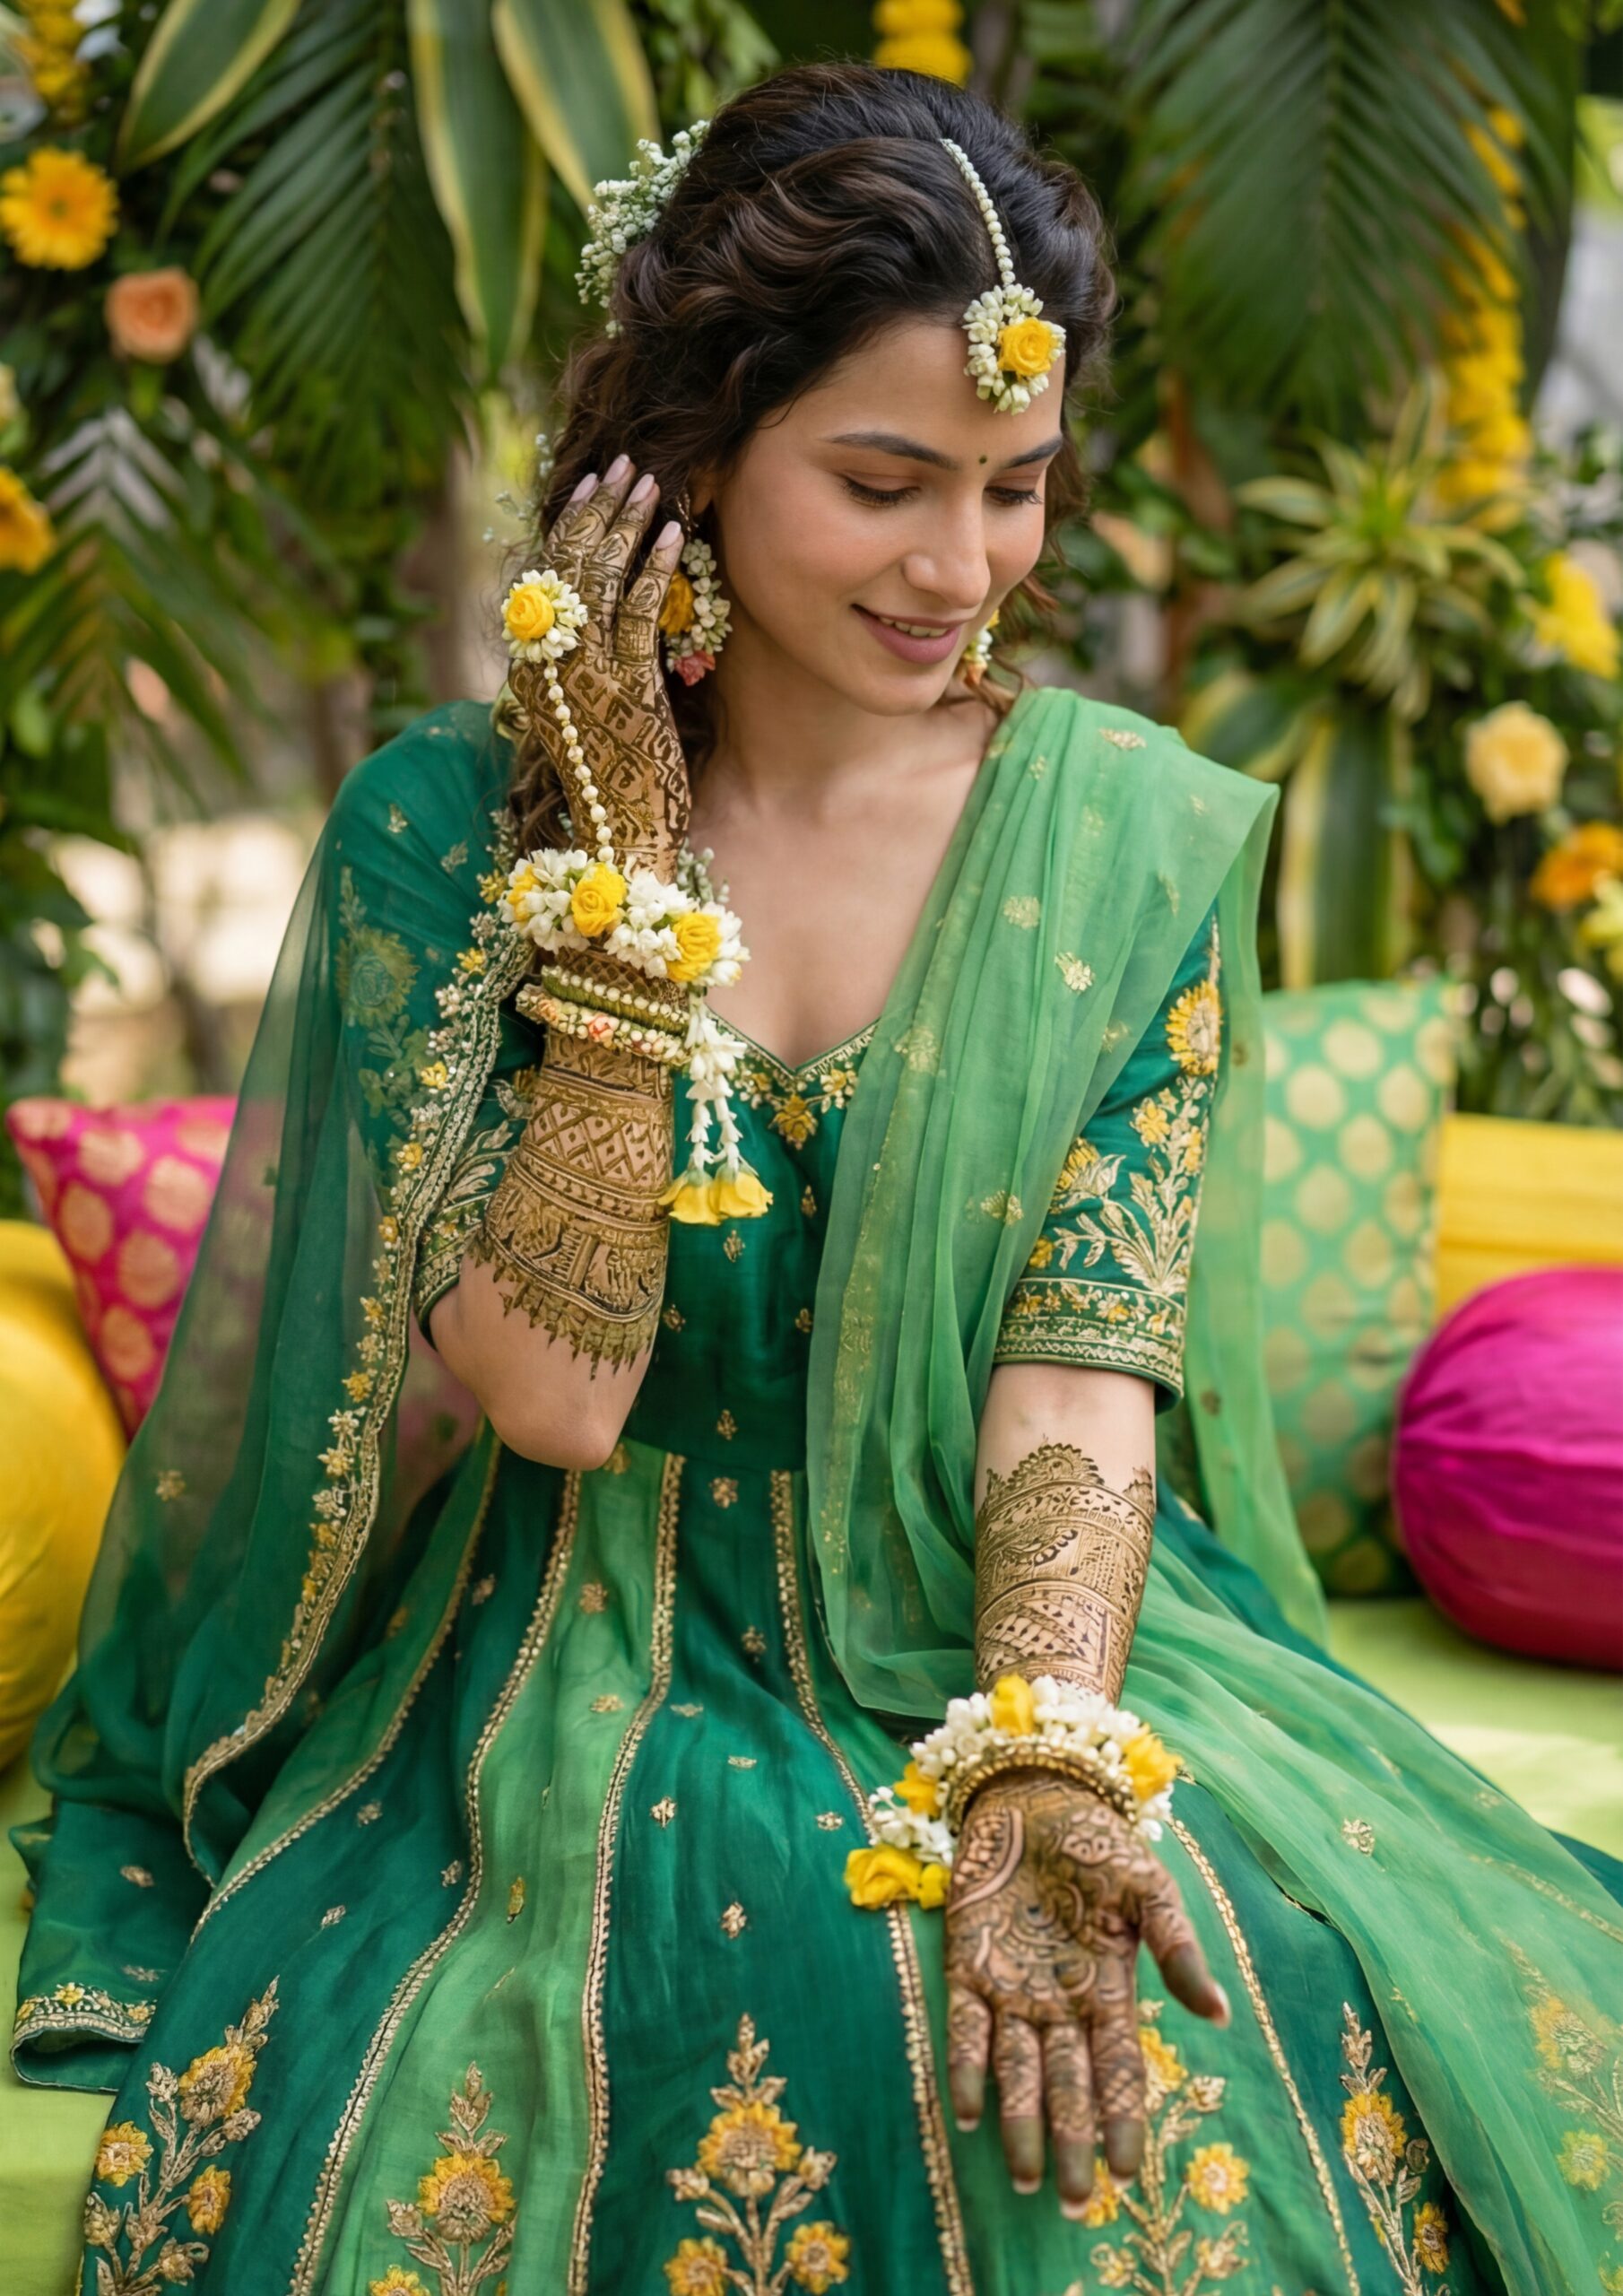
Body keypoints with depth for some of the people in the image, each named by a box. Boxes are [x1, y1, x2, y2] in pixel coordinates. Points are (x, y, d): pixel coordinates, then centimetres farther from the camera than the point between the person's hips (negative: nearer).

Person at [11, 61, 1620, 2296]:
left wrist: (1038, 1776, -24)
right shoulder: (449, 822, -6)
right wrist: (625, 866, -16)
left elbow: (1082, 1364, -8)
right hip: (582, 1684, 0)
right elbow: (553, 1389, -13)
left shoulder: (1137, 837, -2)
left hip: (1028, 1638, 1)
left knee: (1167, 2084, -25)